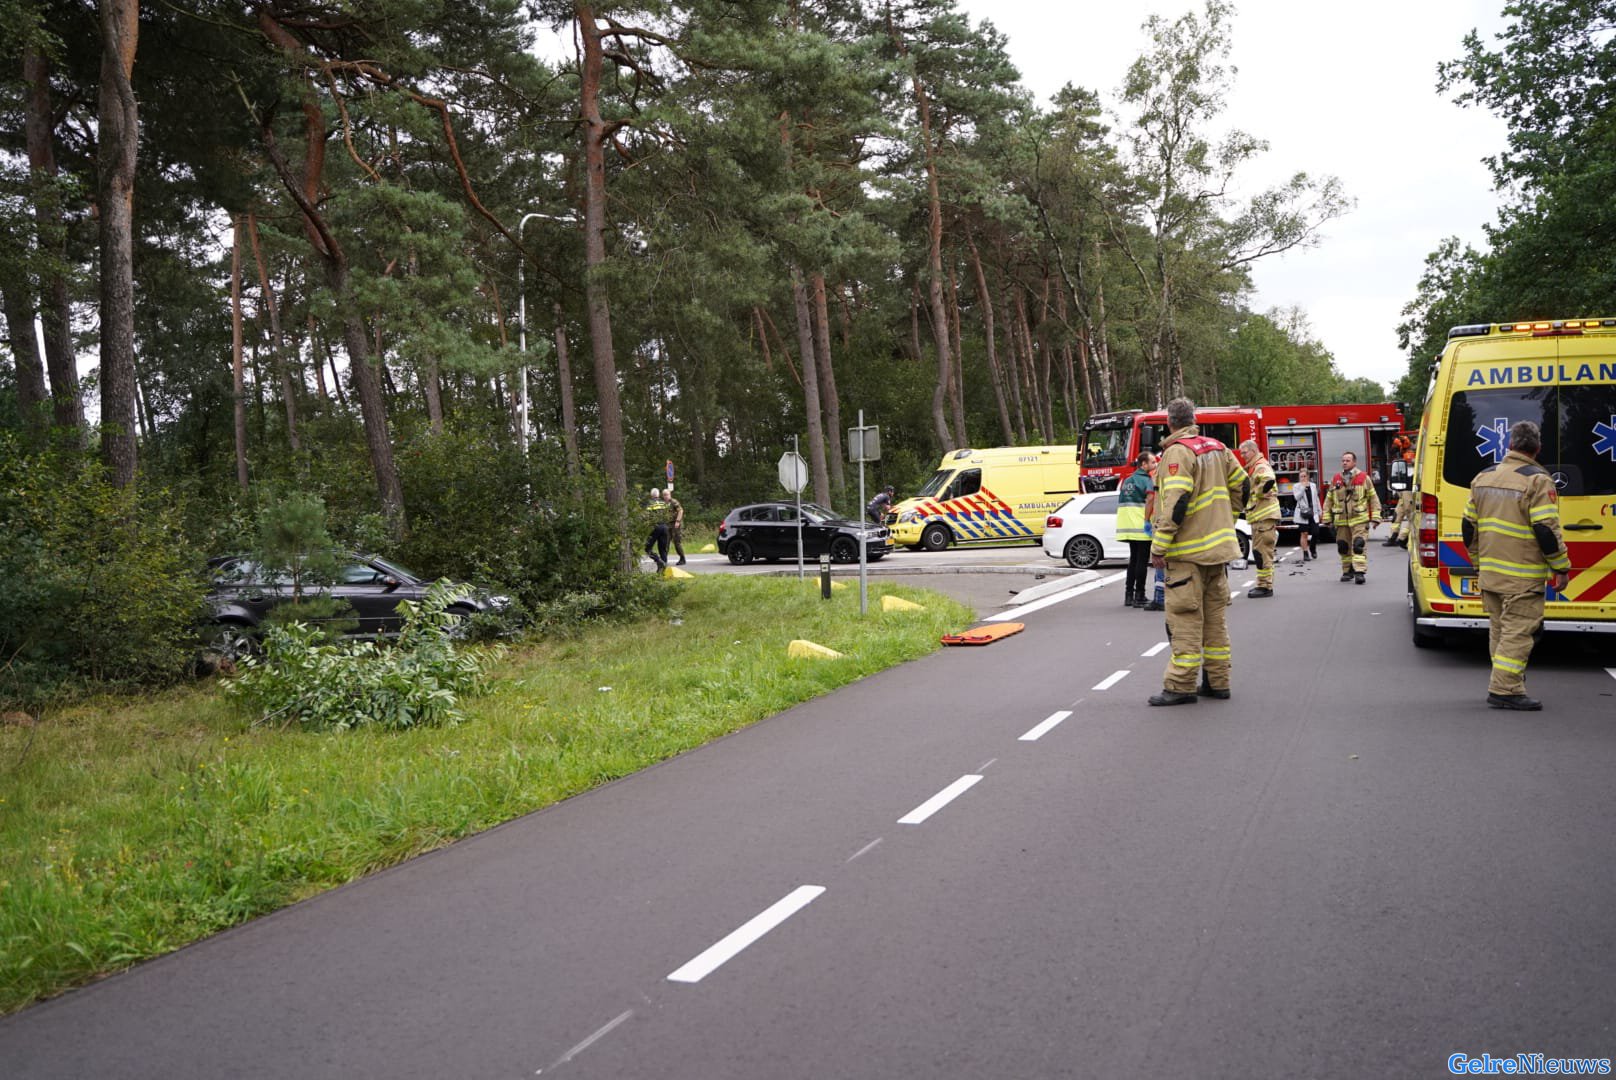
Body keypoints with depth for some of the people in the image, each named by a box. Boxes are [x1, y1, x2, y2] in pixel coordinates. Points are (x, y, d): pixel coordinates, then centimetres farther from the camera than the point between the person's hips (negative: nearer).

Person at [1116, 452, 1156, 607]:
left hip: (1128, 524, 8)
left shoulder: (1127, 480, 15)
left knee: (1133, 558, 16)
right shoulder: (1147, 480, -9)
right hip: (1142, 526, -8)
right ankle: (1139, 596, -2)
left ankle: (1128, 595, 16)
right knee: (1142, 560, -2)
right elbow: (1150, 502, -21)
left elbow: (1121, 502, 17)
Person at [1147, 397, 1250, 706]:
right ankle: (1217, 681, 20)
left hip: (1188, 552, -8)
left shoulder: (1178, 452, -15)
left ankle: (1180, 686, -3)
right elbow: (1242, 485, 16)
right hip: (1218, 546, 8)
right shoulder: (1217, 448, 10)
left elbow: (1176, 503, -23)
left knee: (1185, 617, -5)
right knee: (1215, 614, 13)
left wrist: (1159, 547, -20)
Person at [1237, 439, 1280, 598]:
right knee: (1259, 551, 15)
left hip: (1264, 516, -11)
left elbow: (1269, 481, -33)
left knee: (1262, 551, -10)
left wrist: (1258, 493, -19)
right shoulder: (1252, 468, 19)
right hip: (1258, 516, 11)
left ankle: (1265, 586, -8)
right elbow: (1250, 487, 29)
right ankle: (1264, 584, 21)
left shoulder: (1261, 466, -13)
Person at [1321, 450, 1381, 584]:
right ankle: (1348, 571, 21)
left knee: (1359, 545, -13)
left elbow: (1373, 498, 5)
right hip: (1341, 521, 3)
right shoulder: (1335, 479, 10)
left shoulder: (1364, 478, 3)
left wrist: (1375, 517, -1)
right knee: (1343, 547, 9)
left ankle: (1359, 572, -14)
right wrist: (1327, 519, 10)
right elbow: (1329, 500, 14)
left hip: (1359, 519, -3)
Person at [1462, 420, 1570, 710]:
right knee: (1519, 630, -4)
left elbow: (1469, 525, 14)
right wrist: (1561, 568, -7)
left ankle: (1504, 685, 24)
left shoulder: (1483, 476, 9)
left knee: (1499, 629, 16)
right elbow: (1547, 530, -17)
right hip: (1522, 576, -7)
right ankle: (1505, 690, -6)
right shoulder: (1537, 480, -12)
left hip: (1489, 574, 7)